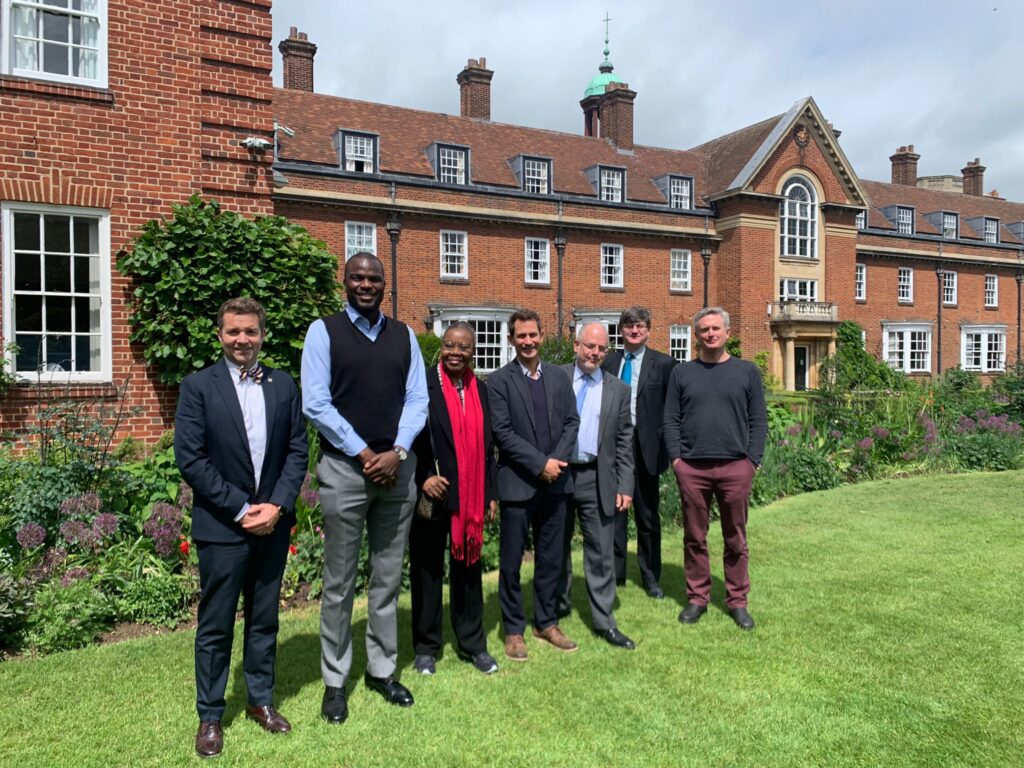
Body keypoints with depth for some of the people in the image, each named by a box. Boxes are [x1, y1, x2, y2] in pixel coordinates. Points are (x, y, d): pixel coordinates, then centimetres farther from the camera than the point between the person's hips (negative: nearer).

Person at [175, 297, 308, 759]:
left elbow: (297, 450, 3)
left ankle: (260, 700, 31)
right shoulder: (198, 386, -4)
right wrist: (241, 509, -13)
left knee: (264, 618, 15)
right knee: (215, 625, 8)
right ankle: (210, 716, 24)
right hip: (221, 526, -3)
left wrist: (277, 505, -9)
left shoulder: (283, 385, 5)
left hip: (272, 522, 3)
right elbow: (190, 459, -10)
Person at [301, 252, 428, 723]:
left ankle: (382, 670, 26)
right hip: (344, 468, -3)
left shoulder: (404, 336, 9)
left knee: (388, 577, 12)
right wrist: (364, 453, -12)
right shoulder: (324, 331, -1)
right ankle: (335, 680, 19)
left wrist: (398, 452, -10)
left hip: (397, 468, 3)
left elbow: (416, 400, 5)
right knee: (340, 582, 5)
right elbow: (315, 403, -8)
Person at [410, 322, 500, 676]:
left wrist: (490, 493, 9)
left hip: (470, 498, 4)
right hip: (432, 495, -4)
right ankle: (426, 647, 24)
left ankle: (472, 643, 28)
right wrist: (424, 477, -17)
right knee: (427, 571, 9)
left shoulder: (481, 390, 8)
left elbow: (486, 444, 11)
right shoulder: (423, 386, -7)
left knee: (468, 569, 14)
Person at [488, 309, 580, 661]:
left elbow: (571, 422, 7)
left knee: (551, 558, 13)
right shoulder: (499, 380, -4)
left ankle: (546, 622, 28)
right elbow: (502, 432, -11)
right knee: (511, 562, 5)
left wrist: (558, 459, -9)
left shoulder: (559, 376, 10)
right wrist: (540, 463, -14)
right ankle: (513, 630, 20)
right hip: (517, 483, -4)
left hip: (555, 482, 4)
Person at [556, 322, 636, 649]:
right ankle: (559, 603, 35)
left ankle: (603, 621, 15)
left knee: (601, 552, 3)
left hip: (597, 479, 1)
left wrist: (625, 487, 0)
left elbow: (624, 443, 6)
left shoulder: (618, 390, 6)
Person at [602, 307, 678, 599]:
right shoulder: (608, 362, 7)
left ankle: (651, 577, 25)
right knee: (613, 513, 9)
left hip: (646, 448, -2)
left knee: (648, 516, 11)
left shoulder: (663, 364, -1)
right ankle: (614, 574, 23)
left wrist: (667, 444, -7)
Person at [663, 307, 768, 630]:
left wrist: (753, 460, -3)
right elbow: (671, 420, 7)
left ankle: (737, 601, 20)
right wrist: (676, 458, -3)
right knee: (694, 537, 8)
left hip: (735, 467, 0)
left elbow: (758, 420, 6)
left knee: (736, 539, 8)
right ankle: (697, 598, 20)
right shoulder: (682, 373, 8)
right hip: (691, 468, 1)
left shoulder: (747, 372, 7)